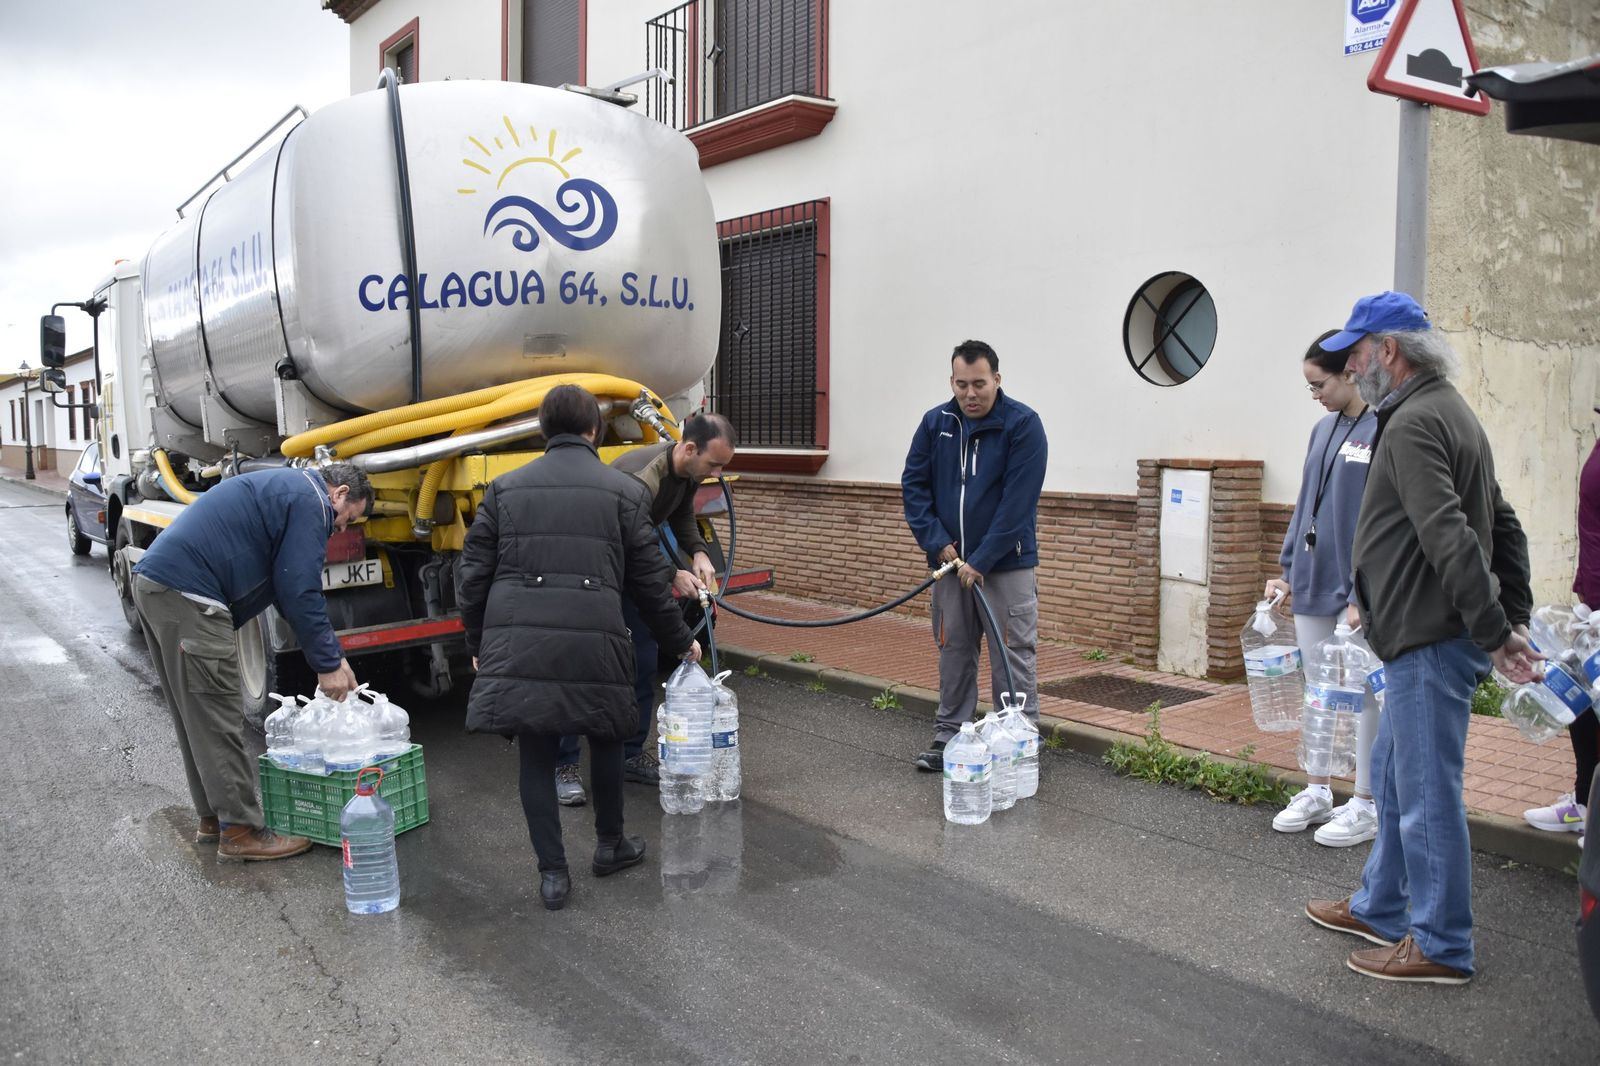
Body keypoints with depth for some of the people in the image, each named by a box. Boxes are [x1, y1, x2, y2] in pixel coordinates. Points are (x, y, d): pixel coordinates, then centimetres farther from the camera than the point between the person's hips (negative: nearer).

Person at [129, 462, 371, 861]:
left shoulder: (286, 489, 25)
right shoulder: (311, 501, -6)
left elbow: (288, 587, 26)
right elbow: (299, 591, -11)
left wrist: (331, 654, 22)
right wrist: (327, 663, -3)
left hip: (154, 582, 11)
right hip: (186, 593, -11)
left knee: (196, 716, 18)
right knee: (219, 720, -3)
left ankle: (213, 816, 28)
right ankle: (241, 831, 4)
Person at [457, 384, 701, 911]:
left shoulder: (505, 488, 12)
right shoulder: (624, 491, 5)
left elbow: (473, 573, 11)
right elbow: (649, 581, 7)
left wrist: (478, 643, 23)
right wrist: (679, 640, 21)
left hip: (518, 642, 2)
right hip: (593, 641, -1)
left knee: (535, 755, 10)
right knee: (606, 738, 19)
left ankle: (552, 873, 14)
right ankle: (610, 845, 34)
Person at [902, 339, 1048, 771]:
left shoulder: (1023, 424, -12)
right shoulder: (936, 423, 2)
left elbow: (1018, 502, -18)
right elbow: (913, 484, 5)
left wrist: (981, 561, -19)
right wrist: (937, 542, -7)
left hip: (1006, 562, -4)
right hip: (950, 560, 4)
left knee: (1012, 654, -1)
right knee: (954, 649, 12)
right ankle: (949, 736, 23)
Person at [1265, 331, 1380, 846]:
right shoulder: (1324, 429, 11)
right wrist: (1287, 570, 13)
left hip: (1357, 590, -7)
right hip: (1312, 585, 7)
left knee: (1363, 693, 5)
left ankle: (1365, 805, 17)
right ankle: (1316, 792, 27)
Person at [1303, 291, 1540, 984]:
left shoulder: (1414, 423, -16)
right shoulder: (1449, 412, 18)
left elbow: (1451, 539, -25)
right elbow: (1504, 525, 21)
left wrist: (1492, 631, -22)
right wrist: (1513, 616, 17)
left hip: (1430, 641, -11)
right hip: (1426, 637, 11)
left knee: (1426, 791, -1)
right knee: (1393, 776, 20)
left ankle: (1441, 946, 11)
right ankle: (1380, 908, 33)